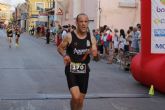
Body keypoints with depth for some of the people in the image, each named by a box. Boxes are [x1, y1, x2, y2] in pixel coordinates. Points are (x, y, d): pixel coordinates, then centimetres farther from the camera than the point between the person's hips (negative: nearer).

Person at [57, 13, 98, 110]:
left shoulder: (91, 38, 0)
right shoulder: (70, 36, -8)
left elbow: (96, 58, 5)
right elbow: (60, 48, 6)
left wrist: (95, 54, -18)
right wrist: (64, 55, -14)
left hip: (84, 71, 3)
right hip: (71, 70, -3)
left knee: (81, 100, 12)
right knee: (76, 97, -20)